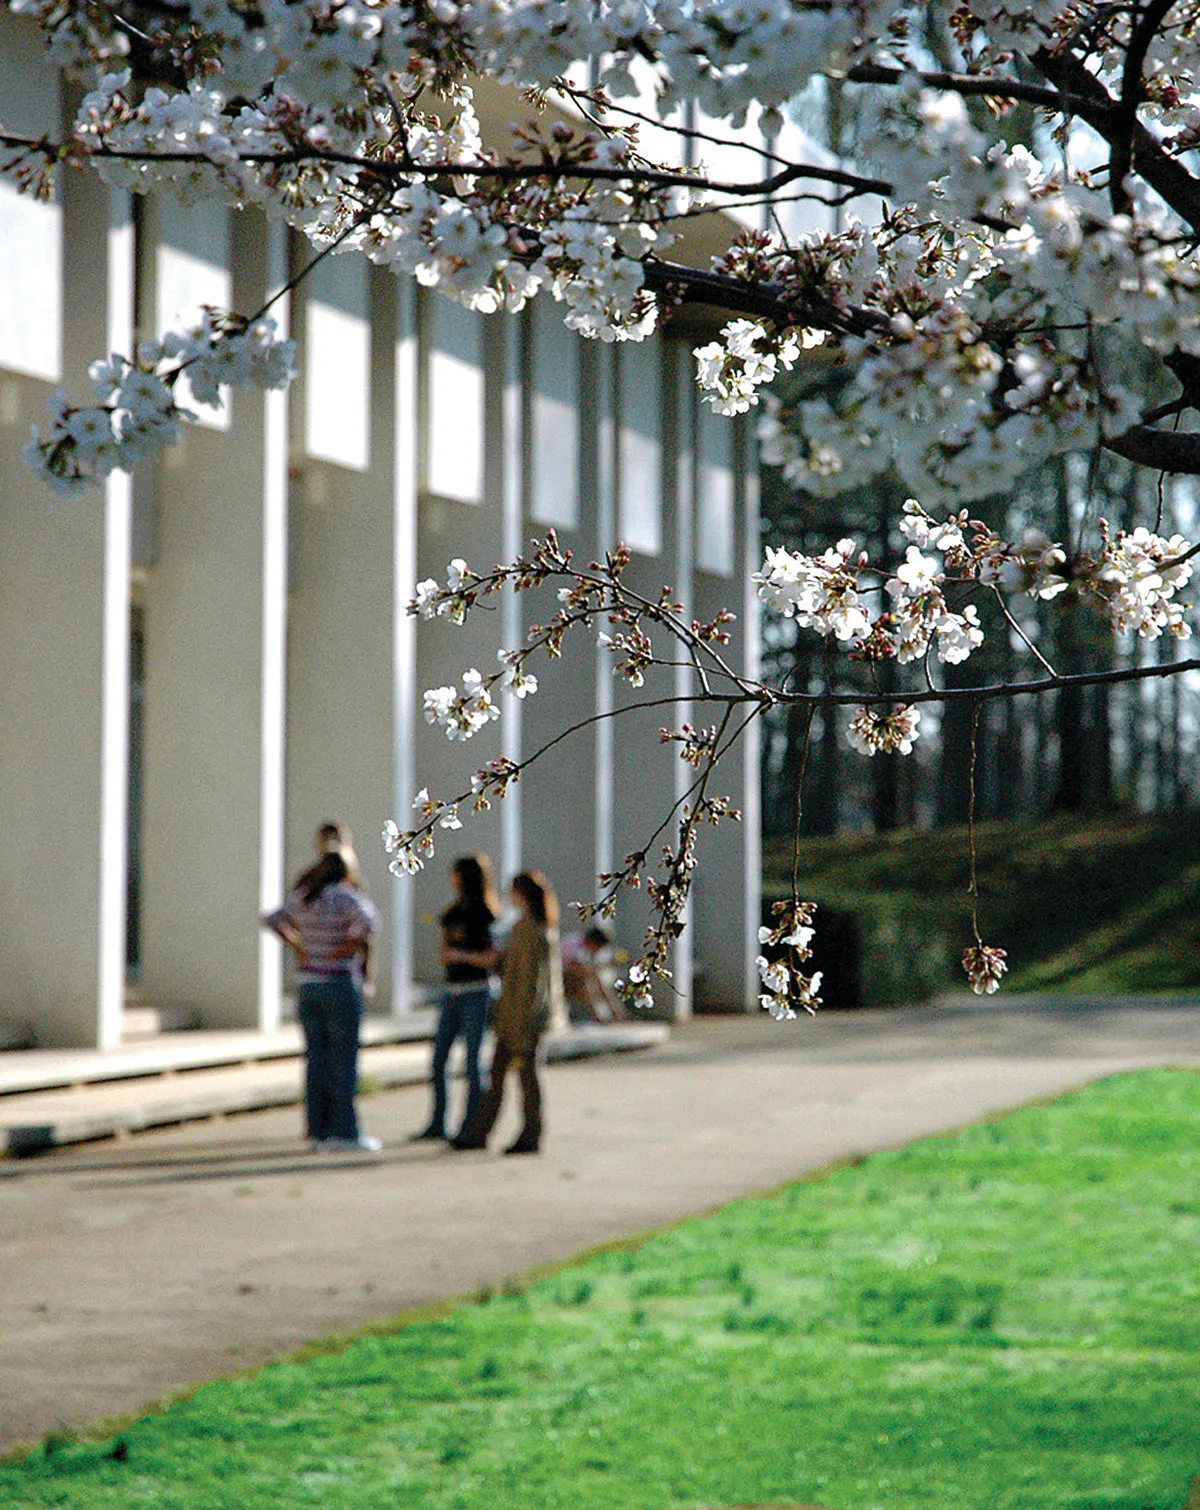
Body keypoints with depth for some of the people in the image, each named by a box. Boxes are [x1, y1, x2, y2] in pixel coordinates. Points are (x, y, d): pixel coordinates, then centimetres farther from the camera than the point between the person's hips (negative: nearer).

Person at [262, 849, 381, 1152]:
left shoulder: (303, 900, 8)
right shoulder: (344, 898, -11)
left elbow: (271, 920, 15)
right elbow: (368, 922, -26)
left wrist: (296, 946, 7)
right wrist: (349, 947, -13)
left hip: (308, 985, 6)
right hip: (340, 986, -6)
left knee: (316, 1059, 7)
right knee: (343, 1059, -3)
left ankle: (318, 1130, 7)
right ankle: (345, 1131, -4)